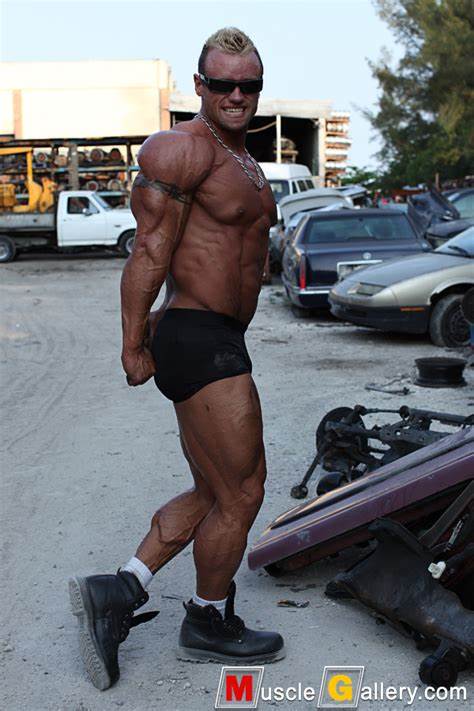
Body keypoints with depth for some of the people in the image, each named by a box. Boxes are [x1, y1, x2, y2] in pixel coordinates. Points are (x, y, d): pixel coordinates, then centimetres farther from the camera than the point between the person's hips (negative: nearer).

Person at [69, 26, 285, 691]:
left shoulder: (244, 162, 20)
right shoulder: (184, 148, -12)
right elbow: (150, 249, -16)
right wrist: (134, 344, -16)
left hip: (221, 342, 10)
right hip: (198, 342, -10)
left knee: (213, 496, 16)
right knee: (242, 493, 1)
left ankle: (117, 593, 19)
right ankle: (210, 626, 21)